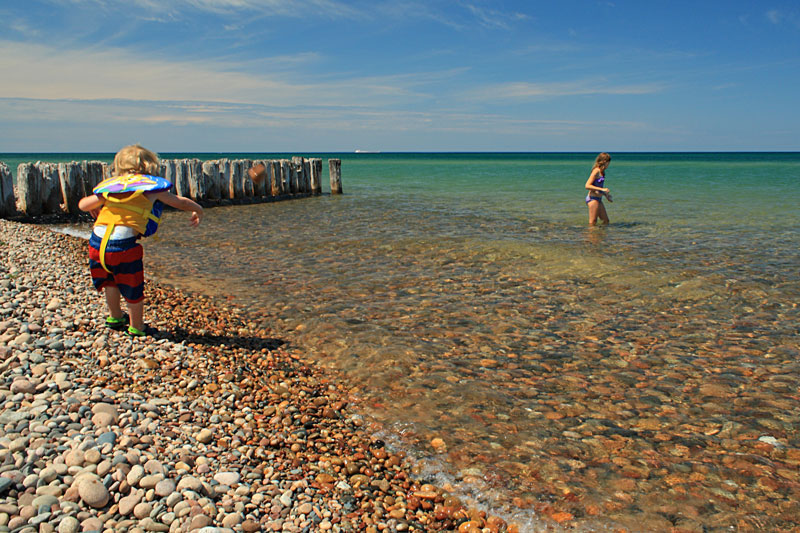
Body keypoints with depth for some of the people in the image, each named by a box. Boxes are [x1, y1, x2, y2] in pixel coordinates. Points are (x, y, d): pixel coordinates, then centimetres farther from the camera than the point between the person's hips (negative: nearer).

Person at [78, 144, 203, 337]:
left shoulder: (111, 185, 16)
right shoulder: (150, 187, 6)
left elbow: (83, 204, 24)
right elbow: (180, 202, 15)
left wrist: (95, 209, 46)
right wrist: (198, 210, 34)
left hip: (97, 240, 5)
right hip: (124, 243, -5)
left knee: (109, 281, 29)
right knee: (133, 288, 14)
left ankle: (115, 317, 48)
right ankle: (136, 328, 30)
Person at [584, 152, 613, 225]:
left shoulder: (602, 172, 14)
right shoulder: (596, 171, -13)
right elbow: (587, 186, -21)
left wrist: (606, 195, 25)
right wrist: (602, 189, -24)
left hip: (598, 199, 10)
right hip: (593, 199, -10)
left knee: (606, 221, 11)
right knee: (593, 223, -6)